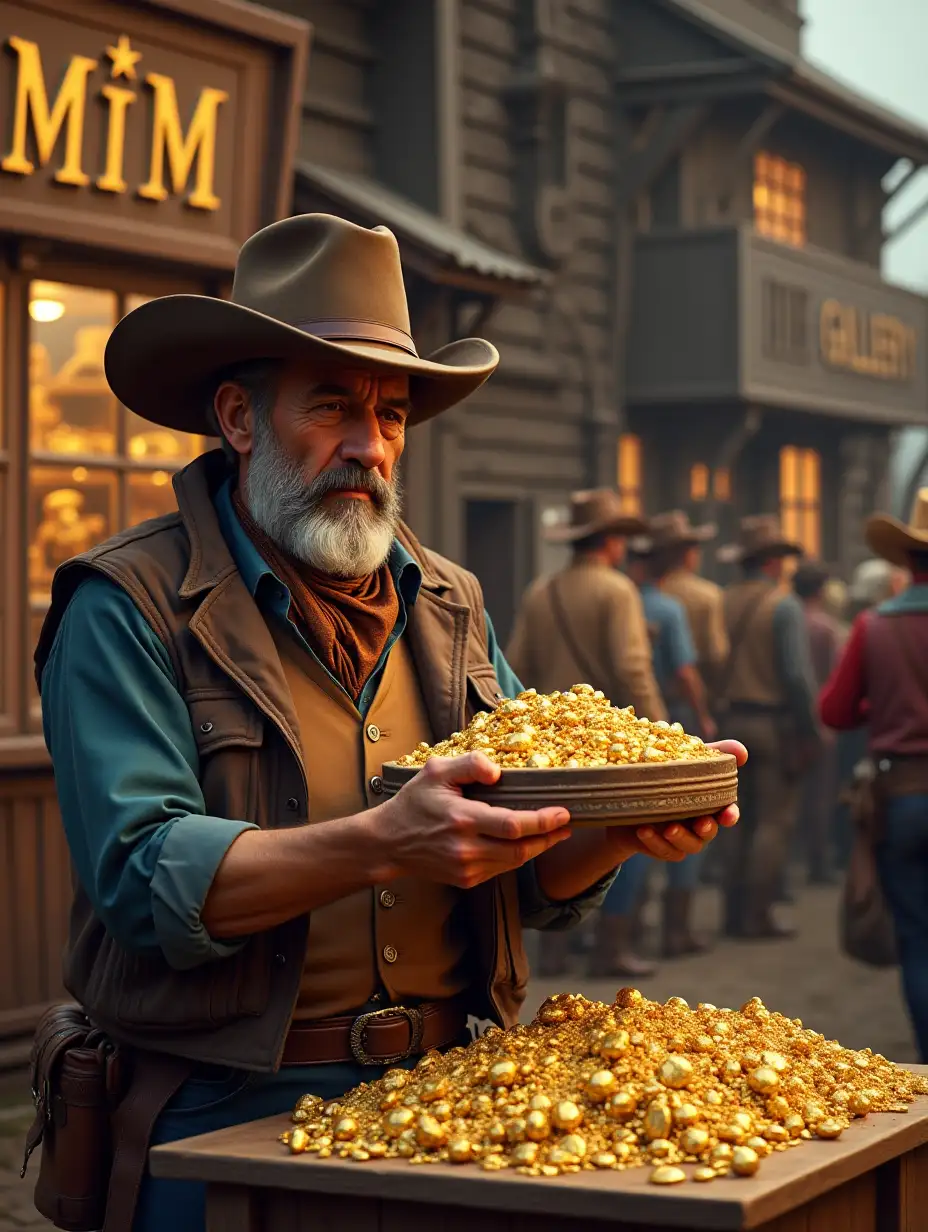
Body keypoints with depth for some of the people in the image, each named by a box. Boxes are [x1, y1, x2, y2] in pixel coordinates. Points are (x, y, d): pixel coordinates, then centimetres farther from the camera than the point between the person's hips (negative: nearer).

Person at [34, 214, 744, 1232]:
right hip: (232, 1114, -5)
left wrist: (623, 827, -7)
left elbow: (533, 881, 15)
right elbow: (145, 879, -16)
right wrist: (383, 845, -28)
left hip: (450, 1098, 5)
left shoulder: (448, 606, 14)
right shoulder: (128, 611, -4)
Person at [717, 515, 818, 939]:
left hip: (733, 723, 6)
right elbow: (797, 674, -15)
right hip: (774, 723, -6)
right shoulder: (783, 604, -10)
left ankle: (734, 912, 15)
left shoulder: (723, 602, 5)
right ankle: (758, 916, -4)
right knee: (774, 822, -1)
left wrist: (720, 715, 11)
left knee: (742, 821, 14)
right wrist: (809, 730, -9)